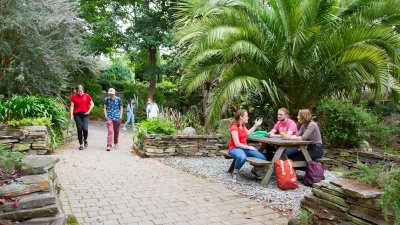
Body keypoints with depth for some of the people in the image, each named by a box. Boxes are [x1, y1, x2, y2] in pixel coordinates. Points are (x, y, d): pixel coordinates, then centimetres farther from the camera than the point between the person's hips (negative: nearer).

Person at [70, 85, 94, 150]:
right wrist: (71, 115, -3)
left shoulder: (87, 96, 2)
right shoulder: (74, 96, 1)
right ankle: (81, 144, 14)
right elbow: (72, 106, 3)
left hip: (85, 114, 0)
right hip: (77, 115, 0)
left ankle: (85, 140, 16)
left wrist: (89, 111, -1)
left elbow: (92, 104, 9)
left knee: (85, 129, -14)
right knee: (79, 129, 3)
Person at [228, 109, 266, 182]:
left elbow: (248, 133, 27)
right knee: (242, 157, -45)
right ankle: (235, 172, -15)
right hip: (235, 148, -8)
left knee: (263, 158, -12)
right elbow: (237, 144, -20)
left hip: (244, 148, 8)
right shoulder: (234, 128, -17)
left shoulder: (242, 125, 10)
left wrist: (256, 125, 24)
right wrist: (249, 147, -15)